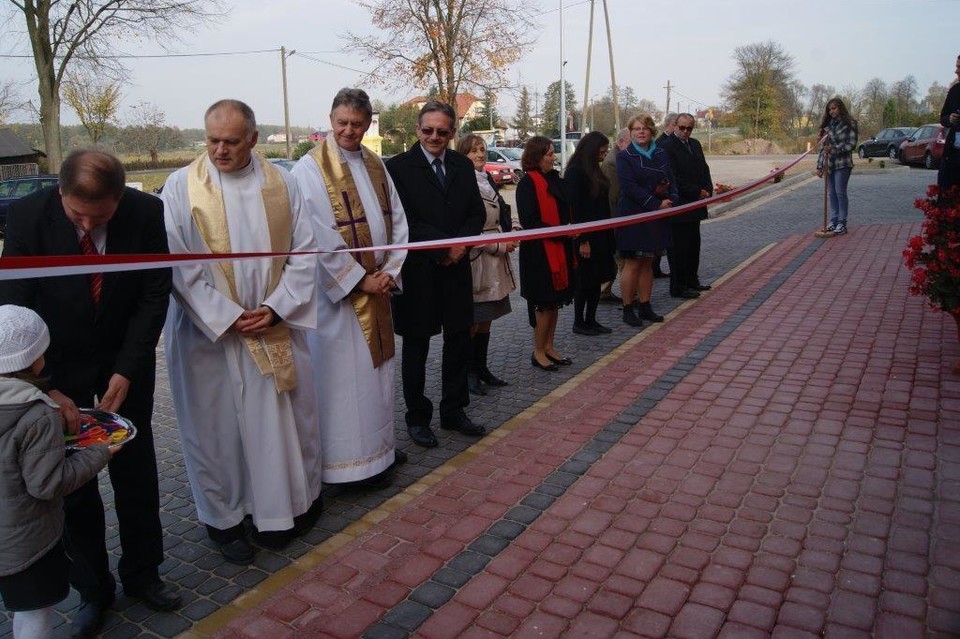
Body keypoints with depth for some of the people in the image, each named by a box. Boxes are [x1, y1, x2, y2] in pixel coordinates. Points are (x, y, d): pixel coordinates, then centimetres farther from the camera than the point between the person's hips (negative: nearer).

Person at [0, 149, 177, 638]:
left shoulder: (147, 213, -18)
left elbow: (155, 294, -10)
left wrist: (126, 371, -15)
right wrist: (47, 387, -23)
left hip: (126, 357, 1)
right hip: (58, 363, 0)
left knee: (135, 469, 9)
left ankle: (141, 573, 30)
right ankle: (92, 588, 25)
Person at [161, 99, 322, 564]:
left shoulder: (280, 183, 1)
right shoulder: (182, 186, -6)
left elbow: (302, 251, 1)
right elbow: (179, 266, -9)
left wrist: (277, 307, -10)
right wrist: (227, 317, -14)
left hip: (276, 326, 2)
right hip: (209, 330, -2)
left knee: (287, 416, 13)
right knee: (216, 425, 9)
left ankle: (295, 500, 34)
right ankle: (223, 517, 28)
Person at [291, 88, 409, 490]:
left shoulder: (374, 164, 9)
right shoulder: (311, 168, -11)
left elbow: (397, 221, 8)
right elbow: (320, 238, -17)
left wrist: (390, 272, -5)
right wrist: (360, 280, -16)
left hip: (378, 286, 7)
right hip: (338, 290, -7)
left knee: (377, 365, 16)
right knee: (345, 374, 1)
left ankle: (378, 445, 32)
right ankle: (352, 461, 14)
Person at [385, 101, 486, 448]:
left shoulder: (463, 166, 9)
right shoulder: (398, 167, -7)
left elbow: (477, 212, 9)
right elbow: (403, 222, -13)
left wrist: (461, 244, -10)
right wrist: (445, 247, -16)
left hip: (457, 266, 5)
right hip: (417, 270, -5)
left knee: (459, 339, 11)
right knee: (416, 345, 8)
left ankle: (454, 412, 27)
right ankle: (417, 417, 22)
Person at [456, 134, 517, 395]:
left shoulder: (487, 180, 16)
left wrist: (507, 238, 6)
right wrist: (498, 246, -12)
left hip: (495, 259, 8)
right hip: (474, 259, -8)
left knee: (486, 319, 13)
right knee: (471, 320, -3)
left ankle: (481, 368, 23)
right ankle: (468, 371, 9)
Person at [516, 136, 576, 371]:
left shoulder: (553, 178, 11)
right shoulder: (528, 183, -14)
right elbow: (529, 221, -18)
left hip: (559, 248, 8)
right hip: (539, 251, -8)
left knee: (555, 301, 13)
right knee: (544, 302, -1)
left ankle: (549, 347, 25)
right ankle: (538, 353, 12)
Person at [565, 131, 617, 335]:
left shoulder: (593, 171, 13)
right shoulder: (575, 173, -15)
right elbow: (574, 208, -18)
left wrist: (608, 236, 13)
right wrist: (582, 240, -19)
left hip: (600, 234, 9)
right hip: (585, 236, -9)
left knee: (597, 278, 12)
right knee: (584, 280, 0)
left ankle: (591, 320, 21)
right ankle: (579, 322, 13)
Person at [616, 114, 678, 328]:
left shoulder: (661, 154, 11)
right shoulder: (624, 157, -6)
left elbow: (672, 180, 9)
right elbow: (630, 187, -16)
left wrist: (671, 199, -13)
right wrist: (656, 204, -20)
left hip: (657, 217, 5)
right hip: (633, 216, -5)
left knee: (647, 263, 11)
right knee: (632, 264, -2)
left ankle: (644, 306, 19)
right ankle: (628, 309, 7)